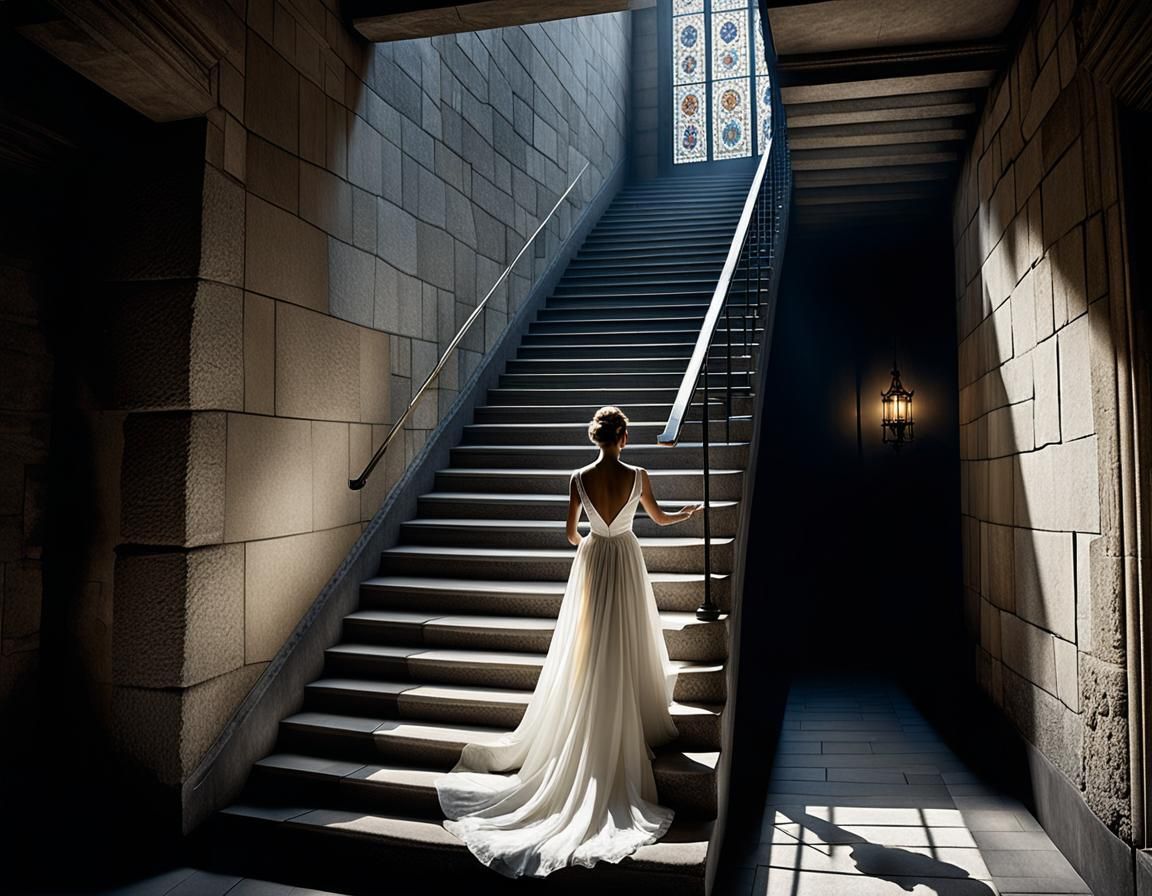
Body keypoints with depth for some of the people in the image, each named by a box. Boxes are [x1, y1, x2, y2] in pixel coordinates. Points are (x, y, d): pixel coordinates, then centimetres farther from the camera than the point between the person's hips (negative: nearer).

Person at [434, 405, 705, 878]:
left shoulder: (579, 478, -7)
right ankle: (636, 727, 17)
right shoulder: (638, 476, -8)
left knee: (589, 652, 8)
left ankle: (586, 742, 13)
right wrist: (690, 511, 28)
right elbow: (660, 518, 7)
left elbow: (571, 533, 1)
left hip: (592, 563, 1)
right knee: (627, 652, 8)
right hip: (627, 562, -1)